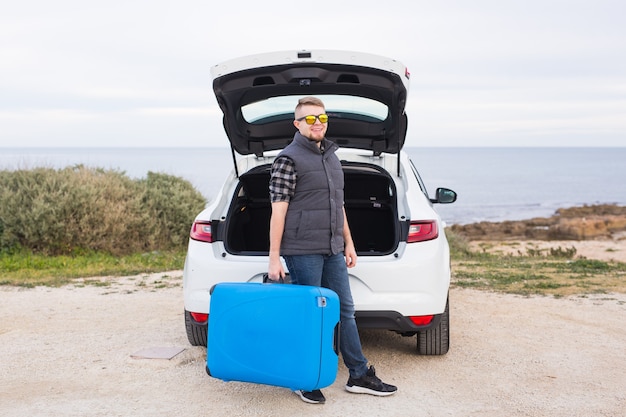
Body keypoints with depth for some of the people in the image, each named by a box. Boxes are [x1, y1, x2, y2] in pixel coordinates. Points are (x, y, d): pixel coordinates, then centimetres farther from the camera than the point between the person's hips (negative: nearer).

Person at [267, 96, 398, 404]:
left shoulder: (331, 157, 16)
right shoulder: (288, 159, -8)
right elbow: (278, 212, -12)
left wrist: (348, 243, 18)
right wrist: (274, 259, -14)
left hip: (333, 251, 8)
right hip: (303, 252, -7)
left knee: (345, 310, 11)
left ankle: (360, 376, 20)